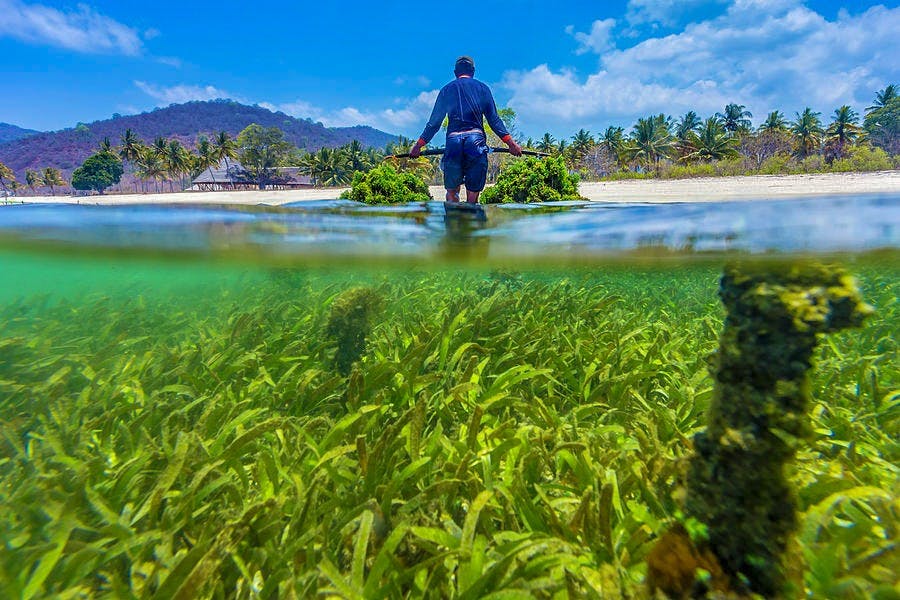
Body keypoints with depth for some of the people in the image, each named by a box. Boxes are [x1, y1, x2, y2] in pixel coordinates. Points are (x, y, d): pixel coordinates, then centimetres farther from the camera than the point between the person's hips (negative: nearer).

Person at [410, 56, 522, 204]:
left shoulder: (446, 89, 16)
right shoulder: (482, 88, 15)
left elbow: (434, 122, 15)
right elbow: (494, 119, 9)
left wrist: (418, 145, 22)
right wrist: (511, 142, 10)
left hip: (453, 140, 1)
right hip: (476, 139, 0)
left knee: (452, 191, 14)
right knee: (472, 196, 2)